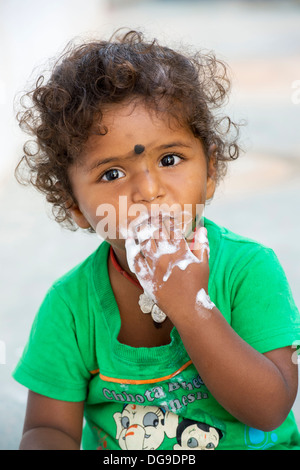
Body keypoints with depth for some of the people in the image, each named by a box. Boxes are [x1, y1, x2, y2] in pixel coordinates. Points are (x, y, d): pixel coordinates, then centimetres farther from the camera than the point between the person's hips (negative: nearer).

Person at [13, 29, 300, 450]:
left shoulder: (248, 269, -14)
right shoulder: (70, 305, -9)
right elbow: (50, 428, -4)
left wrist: (190, 305, -28)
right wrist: (47, 447, -28)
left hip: (250, 445, 0)